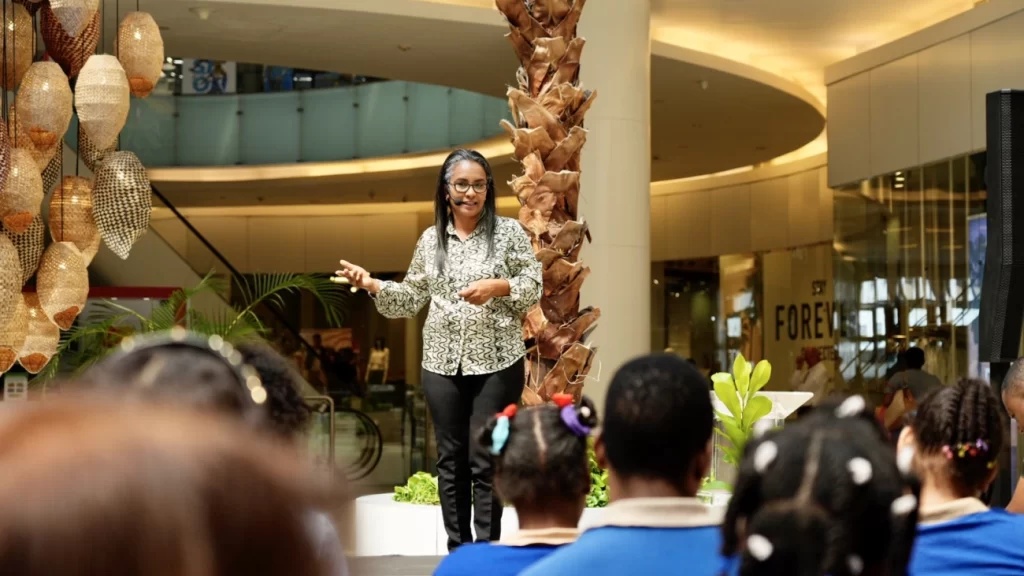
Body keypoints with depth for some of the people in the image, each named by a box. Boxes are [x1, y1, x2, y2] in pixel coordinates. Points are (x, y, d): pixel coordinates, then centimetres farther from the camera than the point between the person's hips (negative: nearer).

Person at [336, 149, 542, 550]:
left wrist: (498, 286, -18)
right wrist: (373, 286, -1)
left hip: (496, 363, -3)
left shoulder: (508, 232, -1)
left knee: (485, 461, -3)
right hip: (442, 364, 4)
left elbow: (534, 288, -2)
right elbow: (412, 298, 12)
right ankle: (457, 552, 16)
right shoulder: (431, 240, 8)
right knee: (451, 460, 8)